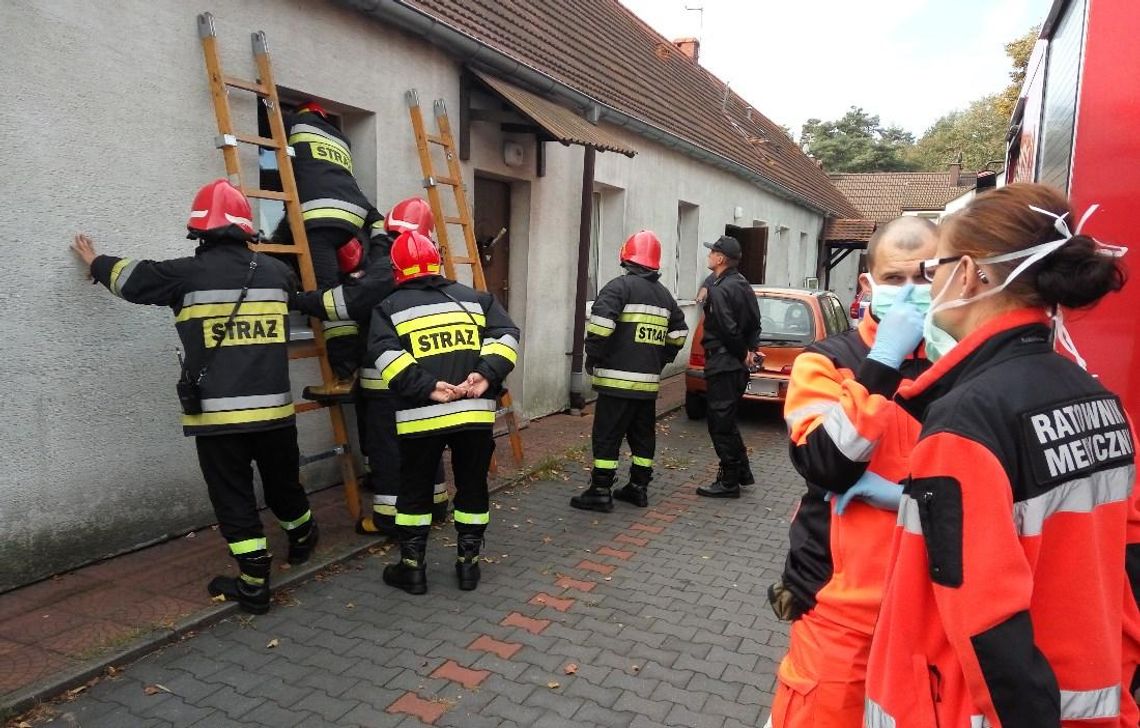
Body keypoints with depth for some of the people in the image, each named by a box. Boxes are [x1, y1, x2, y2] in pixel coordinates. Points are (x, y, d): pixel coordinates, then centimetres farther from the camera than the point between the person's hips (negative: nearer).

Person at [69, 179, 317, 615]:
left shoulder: (187, 274, -6)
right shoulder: (276, 272, 3)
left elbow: (131, 279, 11)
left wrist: (96, 263, 33)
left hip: (217, 413, -3)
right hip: (273, 408, 4)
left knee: (234, 500, 6)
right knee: (283, 484, 22)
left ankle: (254, 585, 10)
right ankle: (303, 542, 45)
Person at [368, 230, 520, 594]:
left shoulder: (389, 307, 6)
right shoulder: (475, 298, 13)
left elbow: (386, 355, -10)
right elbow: (505, 335, 1)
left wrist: (428, 387, -15)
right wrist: (487, 374, -10)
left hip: (420, 416, -2)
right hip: (475, 413, 2)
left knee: (415, 491, 13)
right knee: (472, 487, 16)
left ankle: (412, 568, 20)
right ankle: (468, 563, 23)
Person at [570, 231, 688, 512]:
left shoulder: (620, 286, -8)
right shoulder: (665, 294, 15)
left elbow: (600, 324, -20)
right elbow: (678, 333, 21)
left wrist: (592, 358, -9)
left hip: (617, 379, -7)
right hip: (649, 381, 7)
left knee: (607, 436, -1)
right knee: (643, 435, 15)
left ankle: (600, 492, 2)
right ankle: (638, 488, 22)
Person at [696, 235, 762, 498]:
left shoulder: (718, 290, -18)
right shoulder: (743, 285, 12)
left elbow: (728, 329, -24)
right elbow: (754, 323, 17)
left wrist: (743, 354, -10)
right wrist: (749, 350, 9)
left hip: (722, 365, -10)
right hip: (738, 365, 10)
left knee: (720, 424, -1)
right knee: (727, 420, 20)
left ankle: (729, 482, 5)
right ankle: (742, 472, 30)